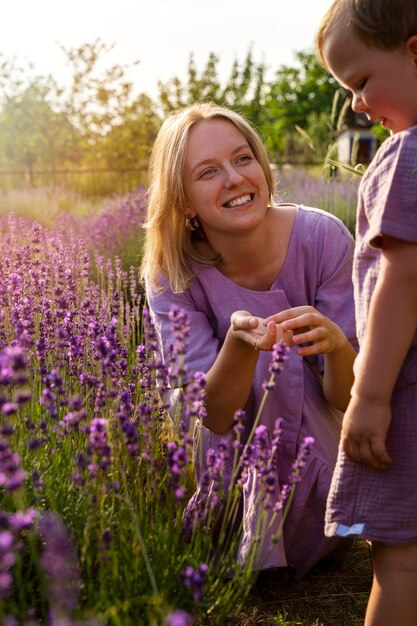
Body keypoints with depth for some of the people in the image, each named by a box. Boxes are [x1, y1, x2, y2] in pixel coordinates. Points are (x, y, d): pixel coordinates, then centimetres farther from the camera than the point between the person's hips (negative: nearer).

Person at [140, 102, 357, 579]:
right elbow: (213, 416, -23)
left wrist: (336, 344, -42)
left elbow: (349, 399, -19)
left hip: (310, 446, 0)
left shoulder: (323, 238, -22)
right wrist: (239, 341, -44)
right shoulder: (170, 272, -20)